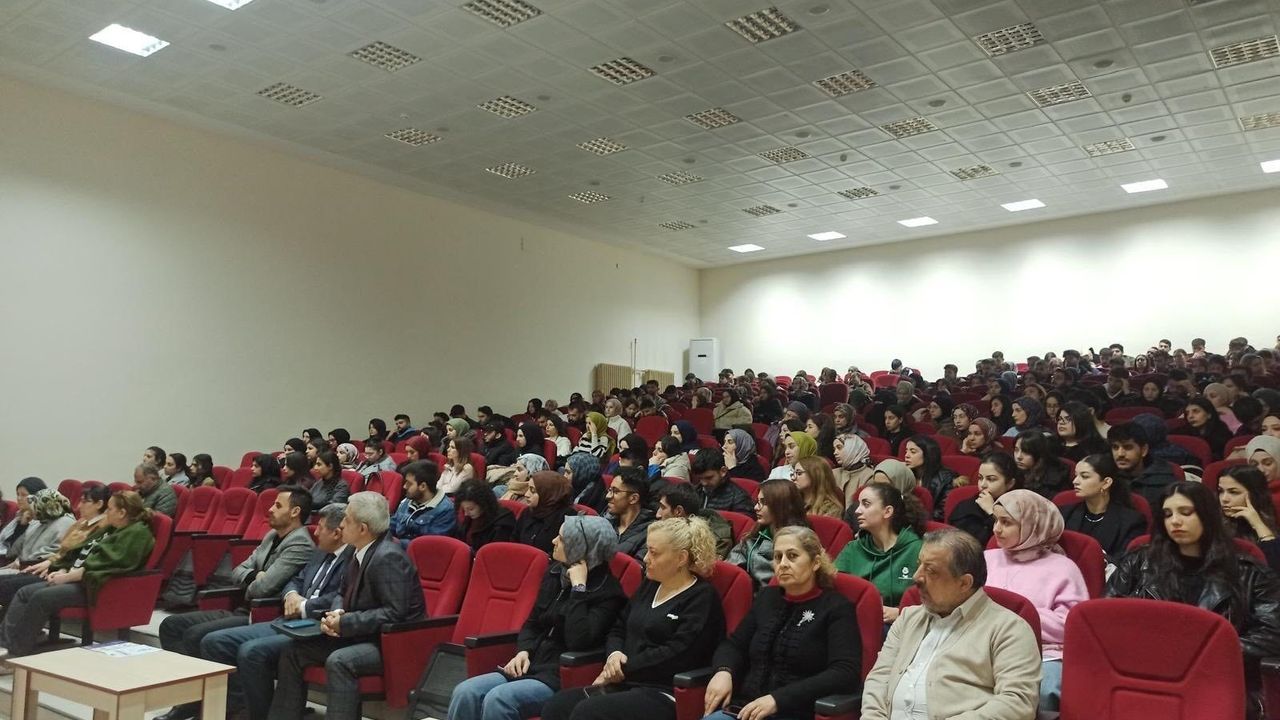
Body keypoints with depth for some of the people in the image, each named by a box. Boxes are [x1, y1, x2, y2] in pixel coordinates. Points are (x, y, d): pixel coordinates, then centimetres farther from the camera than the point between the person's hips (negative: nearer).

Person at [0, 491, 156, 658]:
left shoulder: (137, 533, -12)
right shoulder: (112, 530, 20)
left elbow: (105, 564, -19)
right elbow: (82, 555, 21)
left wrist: (67, 576, -14)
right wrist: (62, 571, 3)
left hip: (92, 587, -10)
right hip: (77, 580, 10)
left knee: (41, 597, -23)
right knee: (24, 593, -1)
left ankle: (16, 653, -16)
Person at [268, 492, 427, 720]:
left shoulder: (388, 557, -22)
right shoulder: (361, 552, 5)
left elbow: (395, 613, -25)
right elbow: (345, 596, 17)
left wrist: (345, 622, -21)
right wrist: (336, 615, -5)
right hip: (363, 635, 10)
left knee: (339, 661, -32)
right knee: (295, 650, 4)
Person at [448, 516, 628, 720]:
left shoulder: (607, 591, -11)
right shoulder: (555, 573, 11)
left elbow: (578, 642, -24)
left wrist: (578, 587, -20)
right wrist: (523, 652, -2)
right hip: (533, 665, 7)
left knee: (498, 700, -30)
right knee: (465, 692, -16)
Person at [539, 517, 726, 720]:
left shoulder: (702, 597, -4)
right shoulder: (650, 586, 20)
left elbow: (676, 654, -15)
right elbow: (618, 630, 22)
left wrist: (624, 669, -11)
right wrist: (614, 653, -1)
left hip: (663, 694, -7)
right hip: (625, 684, 7)